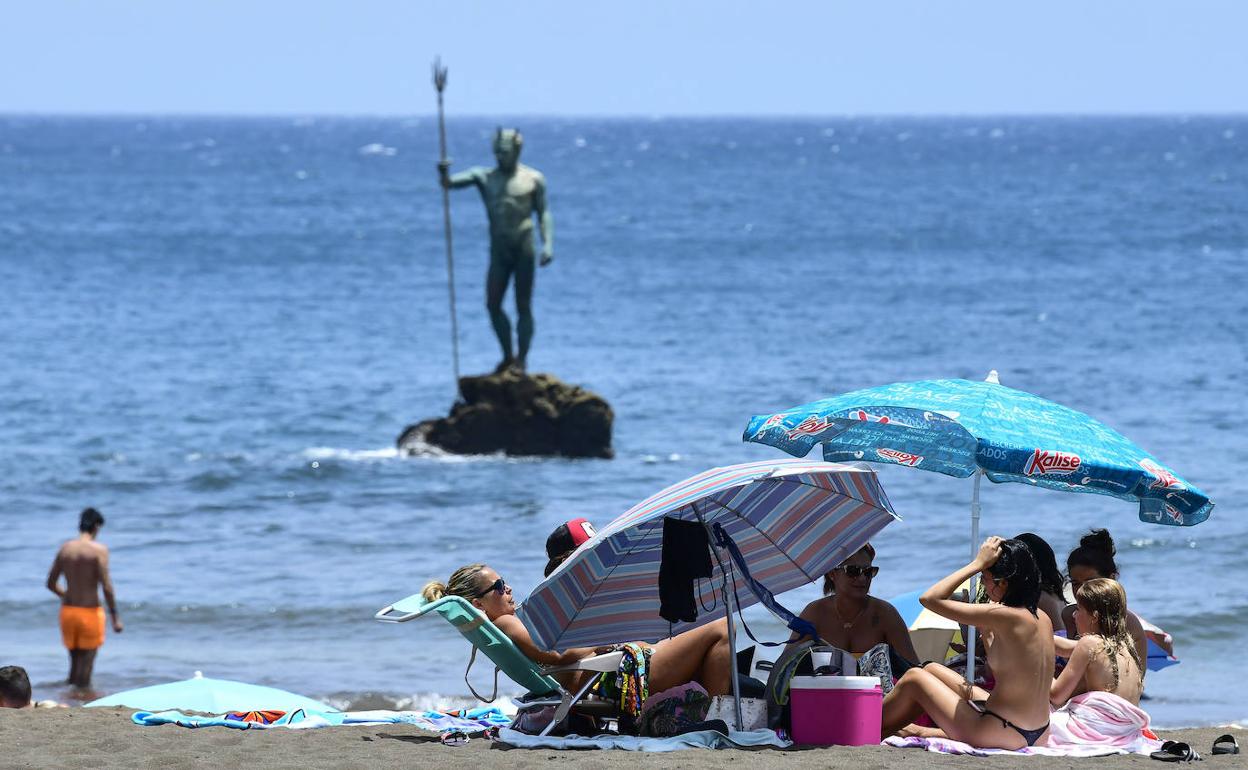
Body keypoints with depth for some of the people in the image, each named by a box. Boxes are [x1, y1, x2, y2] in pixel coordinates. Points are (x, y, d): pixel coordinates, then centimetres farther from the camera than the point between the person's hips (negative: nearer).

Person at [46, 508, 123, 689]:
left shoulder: (65, 549, 4)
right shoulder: (99, 550, -12)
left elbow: (51, 584, 9)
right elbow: (106, 586, -17)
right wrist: (115, 617, -11)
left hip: (67, 611, 5)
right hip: (90, 612, -5)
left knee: (75, 661, 18)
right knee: (87, 662, 3)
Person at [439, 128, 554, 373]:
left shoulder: (533, 179, 3)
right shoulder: (484, 177, 7)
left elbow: (543, 213, 4)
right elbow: (451, 183, -4)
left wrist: (548, 244, -7)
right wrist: (443, 174, -27)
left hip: (523, 250, -3)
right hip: (498, 251, 3)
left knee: (523, 307, -1)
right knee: (493, 304, 0)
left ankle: (521, 360, 4)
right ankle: (507, 356, 15)